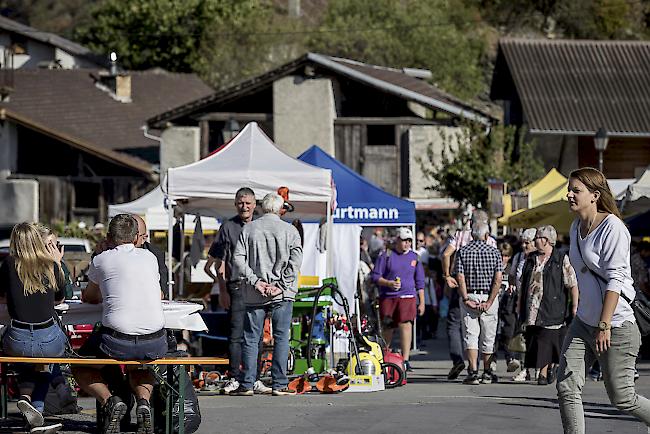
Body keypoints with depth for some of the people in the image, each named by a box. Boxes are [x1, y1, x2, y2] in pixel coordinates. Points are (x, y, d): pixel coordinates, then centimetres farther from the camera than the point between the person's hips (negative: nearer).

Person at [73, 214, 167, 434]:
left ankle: (109, 400, -4)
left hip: (117, 341, -3)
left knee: (80, 369, 24)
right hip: (155, 344, 3)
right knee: (142, 367, 38)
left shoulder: (101, 260, 7)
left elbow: (88, 297, 24)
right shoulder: (149, 257, 15)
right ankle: (143, 401, 6)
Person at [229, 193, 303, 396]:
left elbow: (238, 258, -4)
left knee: (251, 338, 6)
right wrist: (280, 284, -9)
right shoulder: (290, 230, 0)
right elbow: (295, 260, -9)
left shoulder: (249, 229, 4)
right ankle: (279, 385, 0)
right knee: (281, 337, 3)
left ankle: (246, 385, 5)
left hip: (254, 294, 1)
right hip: (282, 295, -1)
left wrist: (254, 281, -5)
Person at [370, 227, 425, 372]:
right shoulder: (386, 256, 3)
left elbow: (420, 282, 17)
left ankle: (405, 360, -21)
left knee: (406, 325, -16)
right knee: (387, 328, 4)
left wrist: (422, 302, 12)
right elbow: (375, 276, 3)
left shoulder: (414, 257, 12)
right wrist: (389, 283, -14)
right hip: (387, 297, -1)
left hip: (407, 296, 1)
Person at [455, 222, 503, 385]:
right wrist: (490, 301, -10)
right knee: (488, 336, 10)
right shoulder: (494, 252, 0)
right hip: (488, 297, 0)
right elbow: (498, 279, -9)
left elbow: (460, 278, -8)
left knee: (470, 336, 0)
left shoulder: (462, 252, 1)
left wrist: (466, 299, -8)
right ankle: (487, 373, 15)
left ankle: (473, 372, -12)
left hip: (469, 298, 0)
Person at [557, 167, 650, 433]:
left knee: (621, 398, -1)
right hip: (583, 322, 8)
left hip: (617, 324, -8)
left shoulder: (612, 227, -14)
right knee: (566, 387, -6)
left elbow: (615, 279, -19)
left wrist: (604, 325, -24)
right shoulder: (577, 227, 11)